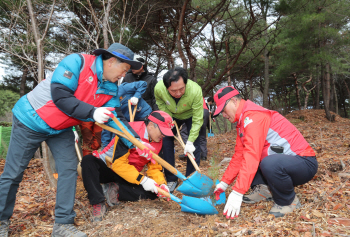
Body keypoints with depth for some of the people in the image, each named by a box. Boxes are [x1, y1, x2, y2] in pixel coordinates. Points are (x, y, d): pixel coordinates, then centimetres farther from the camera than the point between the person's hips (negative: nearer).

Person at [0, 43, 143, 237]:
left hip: (61, 129, 6)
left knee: (69, 169, -2)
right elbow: (59, 95, -31)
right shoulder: (77, 62, -24)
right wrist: (92, 112, -35)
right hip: (32, 119, -5)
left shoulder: (110, 89, -5)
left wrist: (136, 141, -16)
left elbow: (116, 118, -6)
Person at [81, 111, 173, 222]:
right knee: (88, 160, -34)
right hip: (108, 167, -4)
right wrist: (142, 179, -34)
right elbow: (118, 163, -30)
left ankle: (115, 189, -15)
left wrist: (161, 183, -19)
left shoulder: (157, 143, -3)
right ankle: (98, 203, -30)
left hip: (131, 176, 5)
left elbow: (154, 168, 1)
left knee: (153, 191, -20)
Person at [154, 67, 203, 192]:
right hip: (171, 116, 2)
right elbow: (161, 105, -7)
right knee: (166, 142, -4)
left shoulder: (195, 90, -40)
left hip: (191, 115, -2)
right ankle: (171, 180, 8)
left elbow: (197, 119, -30)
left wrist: (190, 141, -31)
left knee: (194, 147, -11)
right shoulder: (159, 88, -33)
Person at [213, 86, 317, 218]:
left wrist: (237, 193, -32)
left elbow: (251, 156, -31)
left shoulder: (253, 116, -21)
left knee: (270, 163, -39)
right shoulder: (243, 121, 10)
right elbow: (239, 155, 12)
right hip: (282, 161, 9)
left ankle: (288, 201, -10)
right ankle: (263, 190, 0)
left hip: (305, 163, -9)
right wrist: (224, 183, 9)